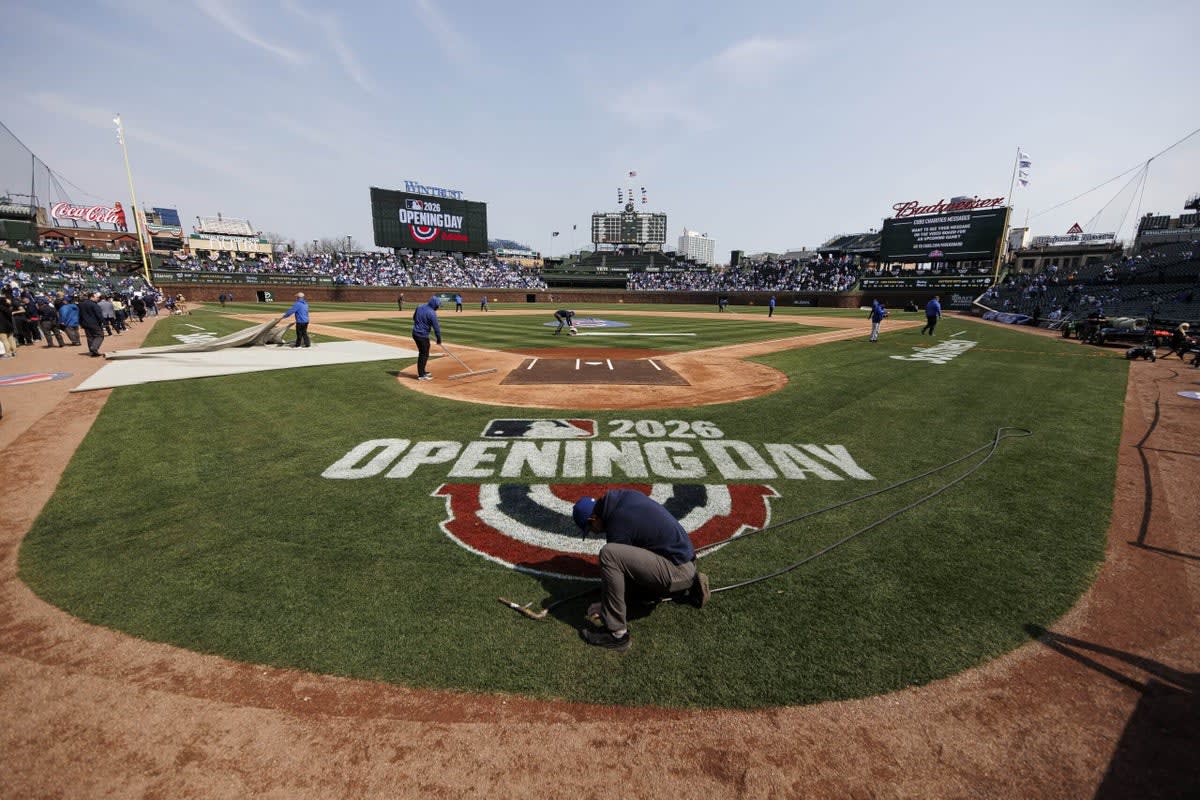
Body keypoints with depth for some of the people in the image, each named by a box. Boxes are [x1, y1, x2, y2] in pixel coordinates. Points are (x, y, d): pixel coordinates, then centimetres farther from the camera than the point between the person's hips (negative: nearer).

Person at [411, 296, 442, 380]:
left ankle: (422, 371, 33)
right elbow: (436, 327, -14)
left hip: (415, 333, 8)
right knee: (424, 355, 2)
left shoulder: (419, 307, 5)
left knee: (422, 353, 21)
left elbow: (414, 317, 18)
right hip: (423, 336, -8)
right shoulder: (432, 313, -19)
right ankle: (421, 375, 7)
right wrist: (439, 339, -5)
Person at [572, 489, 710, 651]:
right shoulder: (627, 494, 5)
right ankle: (689, 585, 21)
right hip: (686, 556, 10)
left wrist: (605, 604, 11)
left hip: (677, 570, -10)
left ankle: (616, 633, -13)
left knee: (608, 553, -24)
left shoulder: (618, 526, -18)